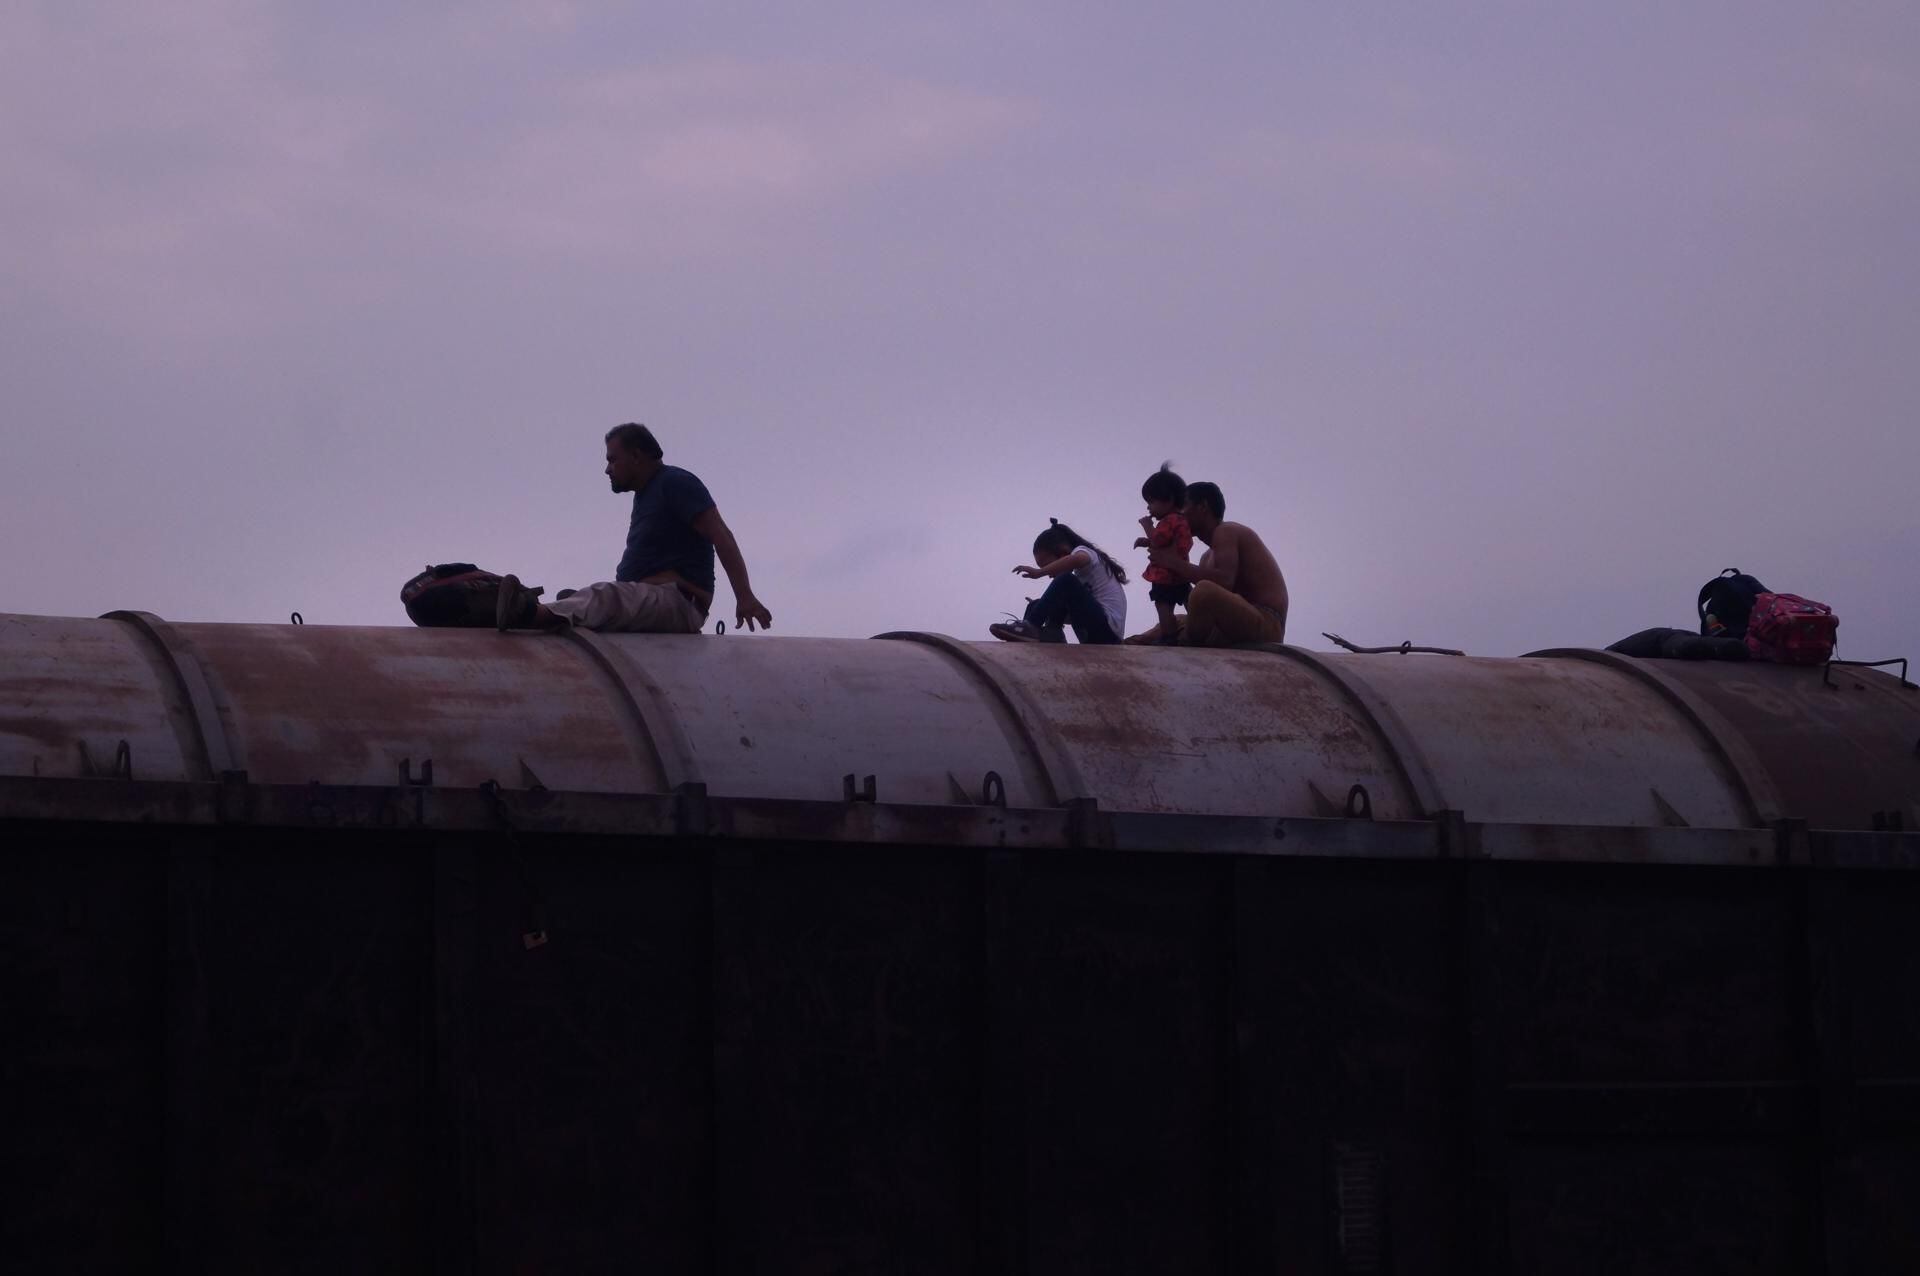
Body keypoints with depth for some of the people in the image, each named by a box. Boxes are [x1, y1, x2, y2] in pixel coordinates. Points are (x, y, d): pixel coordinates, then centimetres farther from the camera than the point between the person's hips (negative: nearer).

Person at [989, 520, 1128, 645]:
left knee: (1066, 582, -24)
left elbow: (1077, 559, -28)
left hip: (1107, 627, -10)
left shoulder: (1083, 551, -1)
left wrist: (1039, 572, -22)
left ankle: (1031, 626, -23)